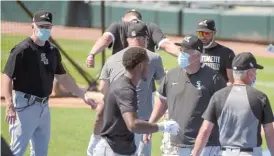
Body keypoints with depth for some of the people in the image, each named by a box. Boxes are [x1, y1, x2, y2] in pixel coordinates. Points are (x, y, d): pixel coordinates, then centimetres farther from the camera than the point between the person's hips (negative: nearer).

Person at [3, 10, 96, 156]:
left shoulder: (53, 51, 9)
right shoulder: (22, 50, -13)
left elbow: (63, 77, 19)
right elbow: (7, 77, -17)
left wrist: (83, 96, 15)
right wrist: (9, 106, -26)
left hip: (44, 106, 8)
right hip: (25, 105, -8)